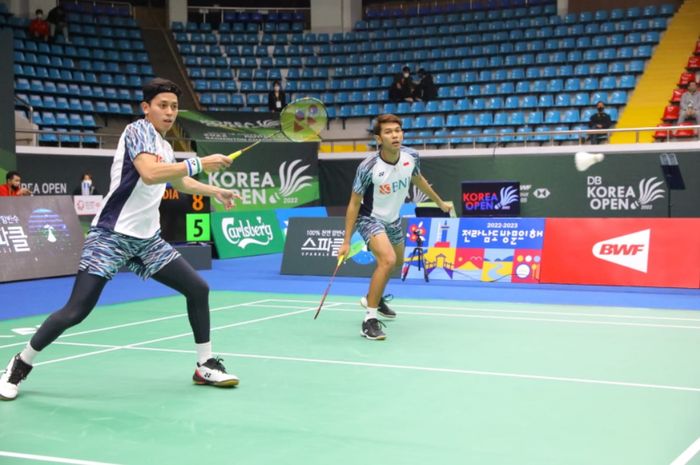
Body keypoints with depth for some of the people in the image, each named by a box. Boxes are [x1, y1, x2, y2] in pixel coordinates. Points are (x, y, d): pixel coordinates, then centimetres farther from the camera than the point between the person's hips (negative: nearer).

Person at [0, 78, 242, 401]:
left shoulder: (164, 147, 14)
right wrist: (199, 164, -28)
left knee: (198, 289, 2)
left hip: (147, 239, 8)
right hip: (112, 235, -8)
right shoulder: (139, 130, -11)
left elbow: (179, 183, 36)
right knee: (76, 311, -11)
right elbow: (150, 174, -31)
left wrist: (214, 191, 32)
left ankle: (205, 365, 14)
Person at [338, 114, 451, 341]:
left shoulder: (411, 157, -15)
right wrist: (346, 241, -19)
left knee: (397, 261, 27)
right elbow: (354, 203, -19)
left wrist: (440, 202, 21)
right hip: (370, 218, -7)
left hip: (393, 219, 7)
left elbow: (418, 180, 8)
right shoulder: (368, 167, -30)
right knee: (387, 260, -30)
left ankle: (373, 298, 55)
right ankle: (369, 319, -21)